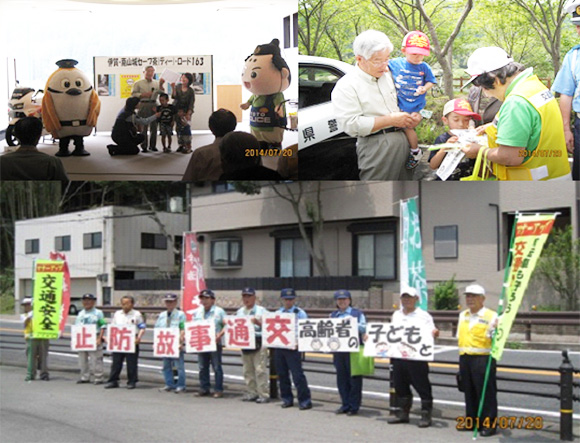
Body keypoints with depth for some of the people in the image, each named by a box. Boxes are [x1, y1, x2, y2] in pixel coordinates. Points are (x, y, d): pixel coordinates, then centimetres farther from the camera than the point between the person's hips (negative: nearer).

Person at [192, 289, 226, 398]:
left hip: (215, 343, -5)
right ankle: (204, 389, 16)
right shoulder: (197, 312, 13)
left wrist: (220, 335, -22)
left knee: (217, 367, -2)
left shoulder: (219, 311, -1)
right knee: (202, 367, 8)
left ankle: (218, 390, 1)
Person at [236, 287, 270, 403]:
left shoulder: (261, 311, 1)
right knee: (248, 371, 8)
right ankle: (251, 393, 15)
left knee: (260, 370, -8)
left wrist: (258, 322, -19)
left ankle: (263, 394, -6)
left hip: (258, 342, -6)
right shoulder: (239, 312, 16)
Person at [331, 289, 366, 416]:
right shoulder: (333, 315, 16)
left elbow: (364, 329, -6)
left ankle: (354, 406, 5)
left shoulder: (357, 314, 4)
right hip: (338, 351, 4)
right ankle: (345, 405, 17)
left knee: (354, 379, -1)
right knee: (341, 379, 7)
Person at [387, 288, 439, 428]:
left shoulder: (423, 316, 1)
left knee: (422, 387, -2)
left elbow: (431, 333, -4)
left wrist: (434, 334, -25)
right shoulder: (396, 315, 17)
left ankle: (426, 415, 4)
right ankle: (403, 414, 22)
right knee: (400, 386, 11)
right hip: (397, 357, 6)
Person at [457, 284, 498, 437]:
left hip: (483, 358, -7)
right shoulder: (463, 315, 16)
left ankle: (488, 424, 1)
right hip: (465, 358, 7)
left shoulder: (491, 316, -5)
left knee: (486, 392, -5)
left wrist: (494, 331, -29)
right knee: (469, 392, 12)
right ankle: (472, 421, 22)